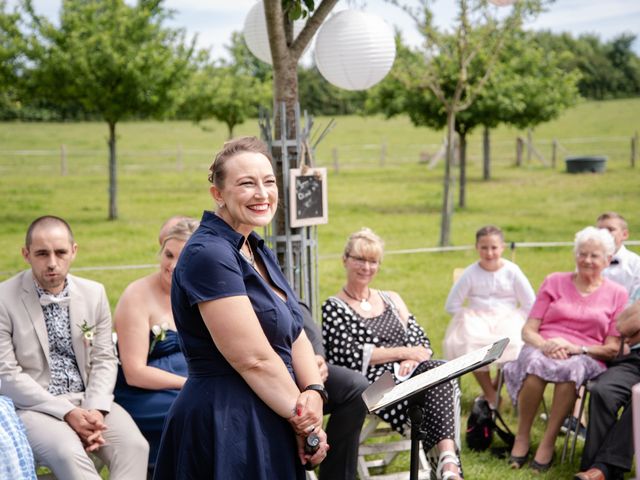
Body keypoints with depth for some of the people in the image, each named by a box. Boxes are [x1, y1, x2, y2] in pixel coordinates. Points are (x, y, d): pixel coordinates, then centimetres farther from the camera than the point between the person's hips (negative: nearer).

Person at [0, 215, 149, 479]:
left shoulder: (94, 293, 6)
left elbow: (104, 360, 8)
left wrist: (95, 410, -11)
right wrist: (66, 412, -16)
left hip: (89, 401, 4)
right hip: (34, 406, -4)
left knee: (135, 446, -23)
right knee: (68, 453, -34)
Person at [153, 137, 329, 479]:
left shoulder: (258, 252, 11)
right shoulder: (208, 254, -17)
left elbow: (296, 338, 7)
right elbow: (254, 359, -21)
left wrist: (314, 394, -10)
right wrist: (301, 416, -11)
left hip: (269, 422, 9)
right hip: (225, 427, -9)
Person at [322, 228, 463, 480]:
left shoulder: (391, 299, 24)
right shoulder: (334, 308, 6)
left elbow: (422, 341, 16)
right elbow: (351, 357, -7)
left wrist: (412, 360, -9)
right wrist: (403, 352, -8)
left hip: (407, 375, 5)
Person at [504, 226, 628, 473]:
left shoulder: (616, 294, 12)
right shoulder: (554, 282, 15)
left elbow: (612, 349, 5)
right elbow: (528, 330, 8)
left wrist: (576, 348, -13)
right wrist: (544, 345, -15)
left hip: (587, 359, -1)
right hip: (544, 349, 1)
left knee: (572, 368, -39)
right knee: (536, 362, -37)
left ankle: (548, 442, -30)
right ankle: (521, 437, -25)